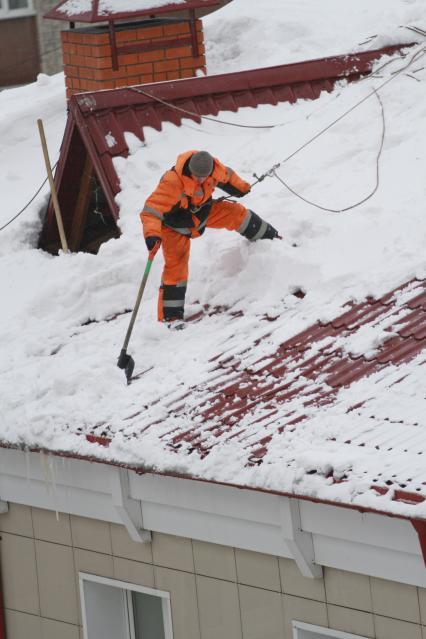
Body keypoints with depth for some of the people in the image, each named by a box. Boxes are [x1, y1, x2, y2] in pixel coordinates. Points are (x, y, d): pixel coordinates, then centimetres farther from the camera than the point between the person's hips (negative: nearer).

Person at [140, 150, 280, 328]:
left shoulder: (213, 167, -22)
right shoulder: (172, 183, -42)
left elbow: (226, 176, 4)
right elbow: (152, 209, -43)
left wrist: (240, 187, 20)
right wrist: (152, 234, -57)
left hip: (203, 211, 6)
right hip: (176, 224, -6)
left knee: (236, 213, 4)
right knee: (176, 265, -10)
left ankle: (266, 235, 33)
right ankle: (171, 315, -5)